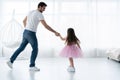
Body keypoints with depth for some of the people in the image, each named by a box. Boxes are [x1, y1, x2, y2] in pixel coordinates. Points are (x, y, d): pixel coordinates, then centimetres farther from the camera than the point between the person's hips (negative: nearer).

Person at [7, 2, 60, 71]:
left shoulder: (31, 12, 16)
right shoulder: (40, 14, -12)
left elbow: (24, 21, 26)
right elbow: (46, 26, -17)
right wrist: (55, 32, -13)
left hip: (25, 33, 9)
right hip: (31, 34, -9)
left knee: (21, 48, 16)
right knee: (35, 49, 0)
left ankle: (11, 61, 16)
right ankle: (32, 66, 3)